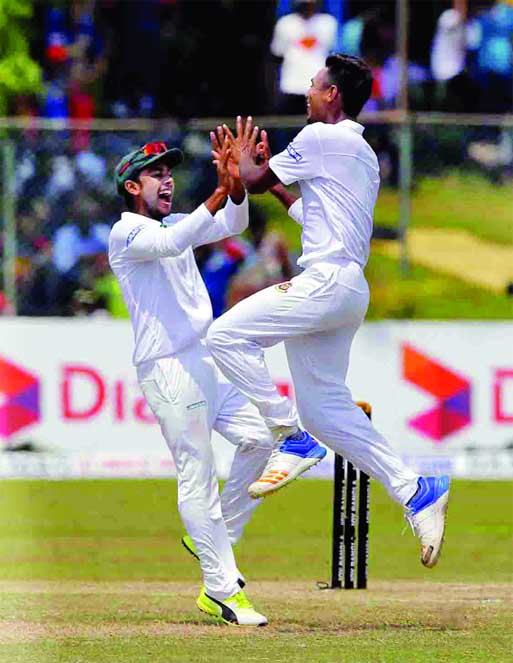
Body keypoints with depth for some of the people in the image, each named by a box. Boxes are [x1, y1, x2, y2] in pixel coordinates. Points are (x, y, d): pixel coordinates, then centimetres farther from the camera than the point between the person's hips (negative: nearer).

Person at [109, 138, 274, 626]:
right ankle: (222, 591, -5)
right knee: (197, 478, -7)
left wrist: (237, 185, -14)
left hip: (207, 363, 8)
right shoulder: (127, 232, -6)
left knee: (260, 437, 1)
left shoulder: (174, 224, 20)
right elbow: (171, 243, -26)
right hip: (169, 370, -8)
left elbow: (231, 224, 6)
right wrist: (220, 192, -34)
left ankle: (211, 537, 16)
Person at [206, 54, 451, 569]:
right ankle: (415, 492, 4)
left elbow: (254, 182, 1)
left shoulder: (321, 137, -6)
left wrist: (244, 161, 22)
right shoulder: (363, 155, 23)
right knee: (322, 405, 9)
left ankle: (291, 435, -12)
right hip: (349, 290, 10)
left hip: (326, 281, -10)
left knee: (226, 336, -13)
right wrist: (273, 180, 33)